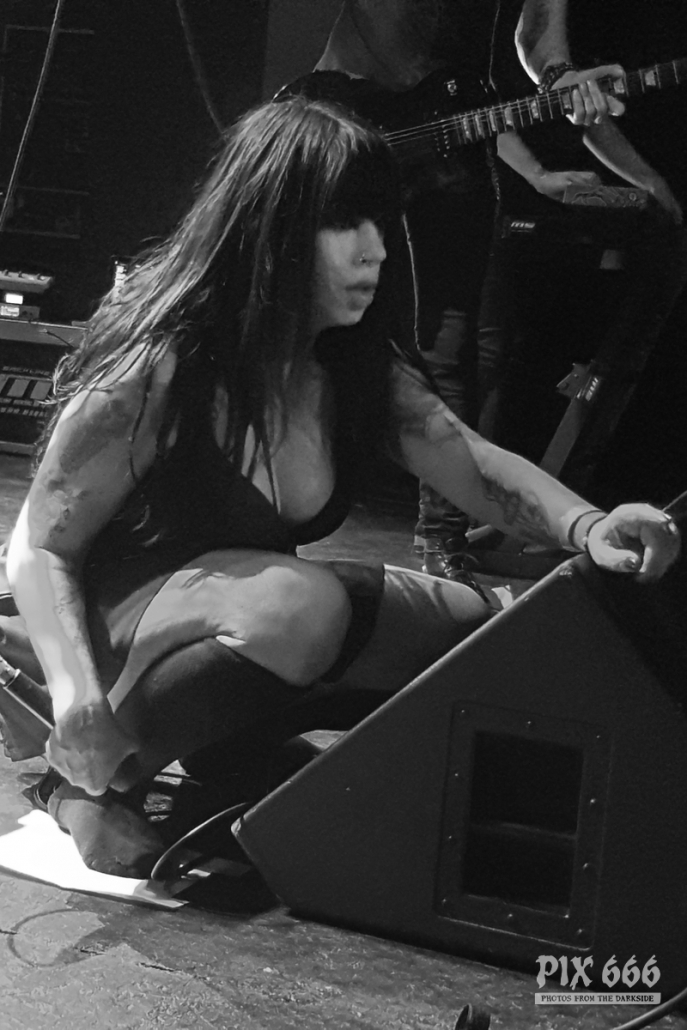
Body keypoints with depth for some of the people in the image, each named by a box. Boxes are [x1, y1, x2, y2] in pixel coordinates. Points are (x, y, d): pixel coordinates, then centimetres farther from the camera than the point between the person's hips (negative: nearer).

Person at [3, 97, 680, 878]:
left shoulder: (358, 365, -5)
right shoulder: (159, 371, -25)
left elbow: (477, 467, -4)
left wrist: (586, 528, -26)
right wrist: (78, 698, -36)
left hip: (229, 621, 7)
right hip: (112, 626, -7)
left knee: (469, 625, -3)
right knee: (298, 604, -36)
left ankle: (234, 743, 3)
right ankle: (90, 780, -16)